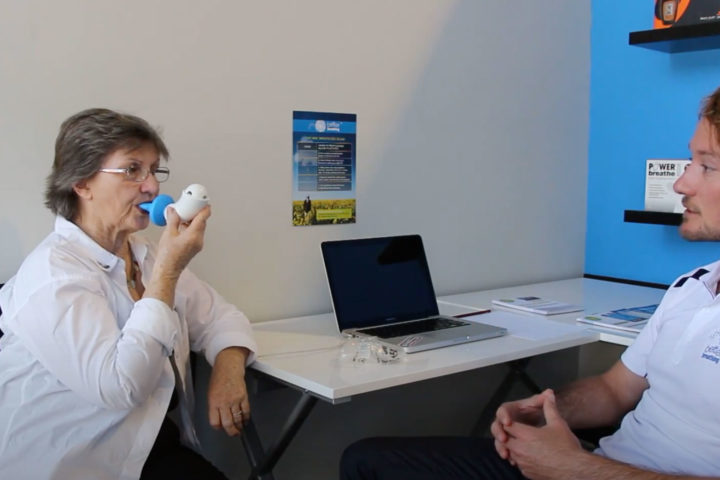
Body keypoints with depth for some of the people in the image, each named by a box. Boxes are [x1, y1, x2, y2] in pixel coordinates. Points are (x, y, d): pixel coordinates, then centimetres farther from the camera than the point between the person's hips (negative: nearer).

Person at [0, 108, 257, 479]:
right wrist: (167, 270, -24)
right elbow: (120, 386, -25)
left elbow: (219, 317, 9)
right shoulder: (53, 272, -16)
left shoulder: (144, 255, 8)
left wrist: (229, 368, -11)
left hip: (156, 446, 6)